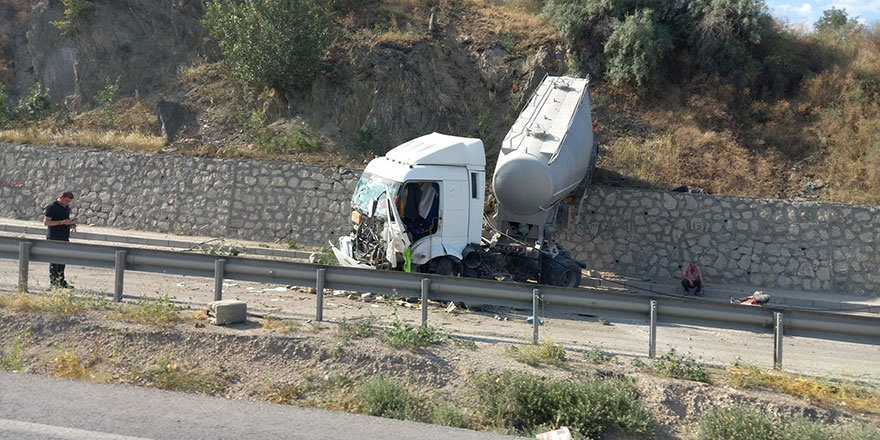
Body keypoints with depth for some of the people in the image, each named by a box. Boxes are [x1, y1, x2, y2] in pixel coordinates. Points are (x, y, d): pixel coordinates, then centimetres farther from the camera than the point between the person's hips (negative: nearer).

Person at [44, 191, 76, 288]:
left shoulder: (67, 207, 14)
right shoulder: (52, 207, -10)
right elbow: (46, 222, -15)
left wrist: (70, 225, 5)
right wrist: (62, 222, -21)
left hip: (64, 237, 7)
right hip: (54, 238, -7)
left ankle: (61, 281, 15)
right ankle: (53, 281, 1)